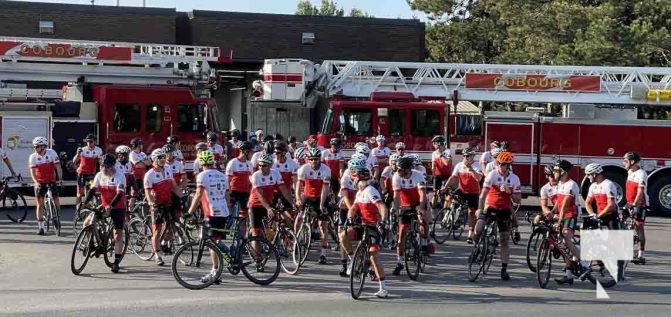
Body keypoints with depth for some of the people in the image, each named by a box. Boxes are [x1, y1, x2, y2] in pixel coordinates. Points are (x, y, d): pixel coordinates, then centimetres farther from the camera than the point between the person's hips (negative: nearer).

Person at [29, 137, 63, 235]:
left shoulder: (52, 153, -10)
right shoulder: (33, 157, -8)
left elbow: (58, 167, -10)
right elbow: (32, 171, -12)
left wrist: (60, 179, -19)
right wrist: (36, 182, -27)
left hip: (52, 181, 0)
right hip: (40, 183, 0)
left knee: (56, 200, -8)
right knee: (40, 204, -1)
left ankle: (56, 218, 18)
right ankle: (40, 226, 5)